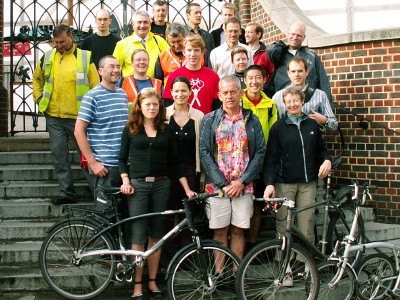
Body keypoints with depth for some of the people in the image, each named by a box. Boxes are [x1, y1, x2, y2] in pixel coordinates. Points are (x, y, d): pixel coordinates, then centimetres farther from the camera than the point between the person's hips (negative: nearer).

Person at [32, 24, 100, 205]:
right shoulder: (47, 57, 8)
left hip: (78, 117, -3)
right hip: (53, 117, 4)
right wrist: (39, 98, 12)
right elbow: (37, 79, 24)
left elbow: (95, 86, -1)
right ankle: (67, 193, 14)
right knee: (59, 156, 5)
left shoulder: (85, 57, -2)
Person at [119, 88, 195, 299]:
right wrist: (125, 181, -9)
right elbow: (122, 159, 6)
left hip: (160, 185, 2)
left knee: (156, 235, 8)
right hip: (138, 184, -2)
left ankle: (152, 282, 18)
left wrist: (187, 189, 3)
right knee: (138, 237, -2)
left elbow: (175, 161, 8)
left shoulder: (166, 130, 7)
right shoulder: (131, 129, 3)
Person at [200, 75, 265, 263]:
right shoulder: (209, 120, 4)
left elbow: (260, 152, 2)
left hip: (243, 186, 1)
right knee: (220, 232, 3)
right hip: (217, 185, -1)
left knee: (238, 231, 6)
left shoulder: (252, 120, 8)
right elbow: (205, 153, -3)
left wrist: (242, 181, -8)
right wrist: (223, 183, -10)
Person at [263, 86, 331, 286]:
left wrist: (327, 160, -2)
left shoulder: (311, 125, 12)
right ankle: (286, 269, 6)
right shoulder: (278, 127, 3)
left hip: (308, 183, 2)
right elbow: (271, 158, -1)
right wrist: (269, 183, -12)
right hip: (284, 183, -2)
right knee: (283, 227, -2)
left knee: (306, 226, 1)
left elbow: (321, 149, 21)